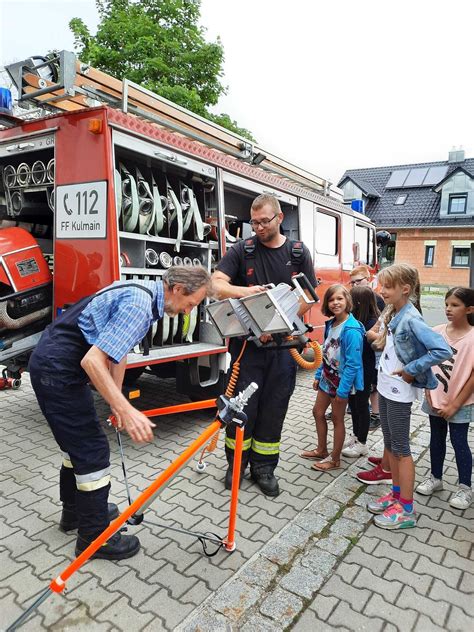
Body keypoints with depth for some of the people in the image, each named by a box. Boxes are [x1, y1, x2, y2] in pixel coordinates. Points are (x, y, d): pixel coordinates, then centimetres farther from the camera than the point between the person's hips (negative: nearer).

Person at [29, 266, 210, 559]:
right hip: (58, 370, -10)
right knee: (92, 450, -2)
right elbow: (92, 360, -30)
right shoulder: (138, 305, -24)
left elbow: (118, 351, 14)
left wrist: (118, 402, 16)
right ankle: (94, 536, 15)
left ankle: (74, 511, 40)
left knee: (77, 442, 22)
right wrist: (126, 410, -33)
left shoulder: (143, 294, 8)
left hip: (53, 364, 10)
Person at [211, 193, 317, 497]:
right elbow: (216, 284, -9)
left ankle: (264, 467, 25)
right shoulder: (242, 250, 1)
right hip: (247, 341, -1)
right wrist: (242, 291, -30)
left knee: (274, 408, 9)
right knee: (243, 405, 5)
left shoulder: (299, 253, 3)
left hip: (282, 344, 1)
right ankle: (237, 463, 25)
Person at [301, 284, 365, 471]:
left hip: (341, 381, -8)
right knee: (318, 412, 17)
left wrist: (342, 390, -22)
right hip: (327, 378, 8)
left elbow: (353, 363, -23)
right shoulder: (330, 324, 2)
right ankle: (321, 450, 37)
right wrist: (318, 375, 13)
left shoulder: (352, 330, -23)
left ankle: (335, 459, 25)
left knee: (337, 418, 7)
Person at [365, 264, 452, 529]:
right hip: (385, 387, 8)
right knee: (391, 445, 18)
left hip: (399, 393, -8)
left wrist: (411, 370, -23)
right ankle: (396, 494, 34)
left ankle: (407, 510, 17)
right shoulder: (393, 314, 5)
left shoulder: (411, 319, -21)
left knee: (401, 449, 3)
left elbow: (443, 350, -30)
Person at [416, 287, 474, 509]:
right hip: (435, 399, 4)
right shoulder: (436, 332, -4)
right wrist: (428, 392, -4)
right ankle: (435, 478, 34)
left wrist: (455, 405, -13)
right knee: (436, 439, 17)